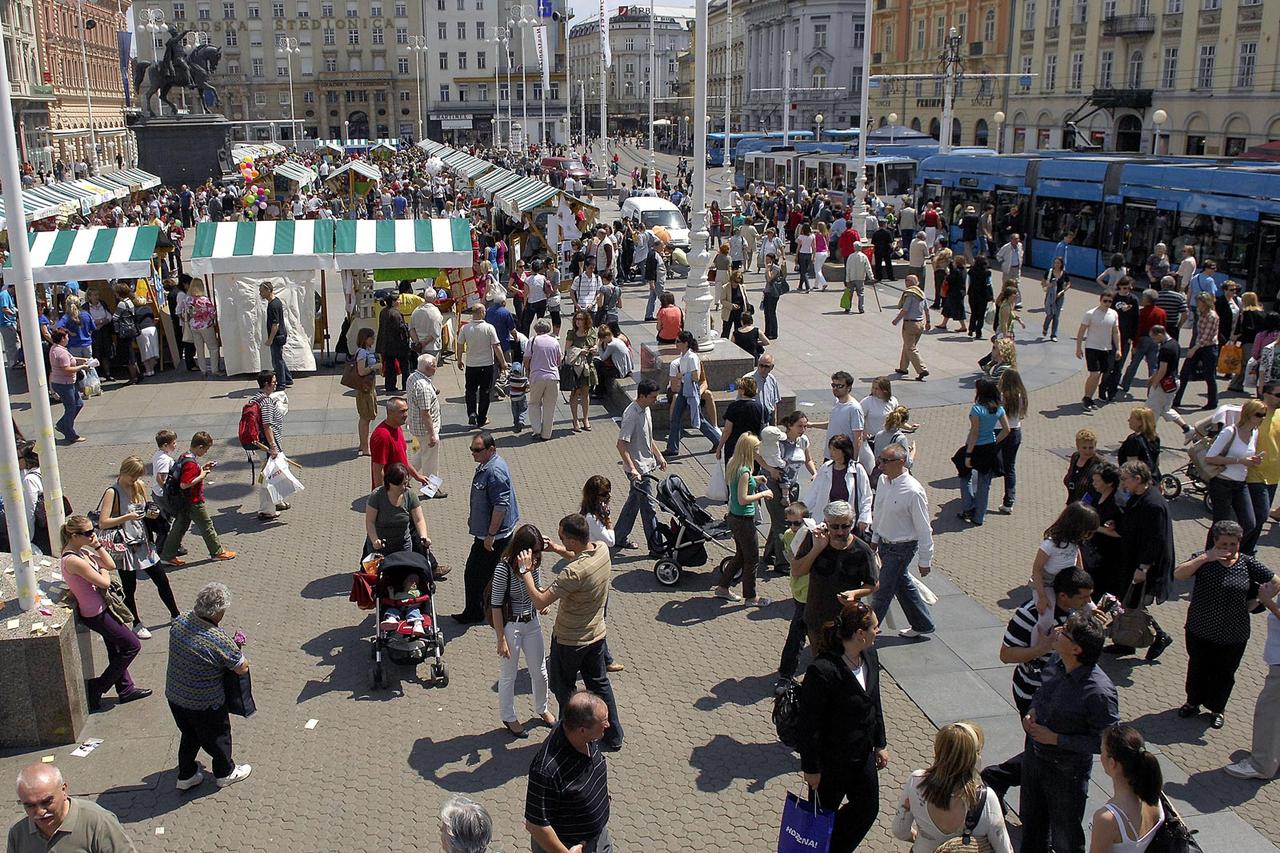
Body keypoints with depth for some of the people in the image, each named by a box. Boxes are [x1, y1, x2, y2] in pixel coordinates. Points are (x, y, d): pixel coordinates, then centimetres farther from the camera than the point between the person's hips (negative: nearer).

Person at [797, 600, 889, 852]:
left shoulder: (870, 655, -6)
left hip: (862, 755, 8)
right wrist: (811, 768, -16)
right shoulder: (822, 671, -31)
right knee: (825, 814, 13)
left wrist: (880, 744, 13)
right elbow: (809, 725, -22)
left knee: (868, 808, 21)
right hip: (831, 762, -8)